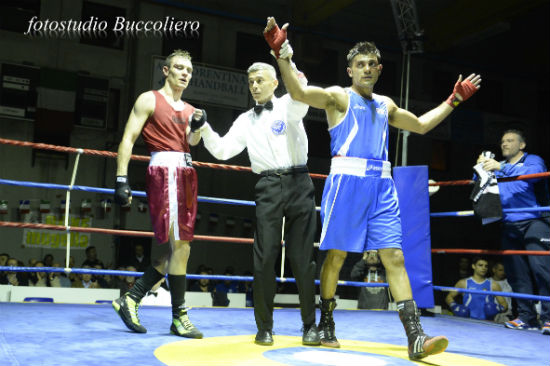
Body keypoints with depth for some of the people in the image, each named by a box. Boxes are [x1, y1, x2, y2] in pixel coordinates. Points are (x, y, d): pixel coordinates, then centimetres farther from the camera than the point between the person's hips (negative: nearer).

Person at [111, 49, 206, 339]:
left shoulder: (190, 110, 21)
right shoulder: (149, 100, 2)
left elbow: (193, 141, 7)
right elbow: (128, 139, -5)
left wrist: (197, 127, -15)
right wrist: (122, 179, -15)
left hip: (186, 174, 8)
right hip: (165, 171, -8)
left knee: (177, 249, 7)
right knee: (180, 246, -11)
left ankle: (130, 300, 14)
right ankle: (179, 317, -2)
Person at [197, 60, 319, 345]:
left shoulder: (289, 105, 9)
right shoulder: (245, 121, 17)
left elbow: (302, 97, -15)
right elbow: (223, 151, 9)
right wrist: (205, 129, -7)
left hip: (298, 184, -2)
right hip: (268, 189, 2)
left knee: (302, 257, 0)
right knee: (264, 257, -3)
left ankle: (310, 325, 12)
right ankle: (264, 327, 8)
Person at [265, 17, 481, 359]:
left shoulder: (386, 105, 23)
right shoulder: (339, 96, 5)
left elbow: (421, 124, 36)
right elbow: (299, 91, -12)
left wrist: (453, 100, 35)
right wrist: (283, 54, -24)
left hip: (381, 184, 5)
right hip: (346, 180, -4)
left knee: (394, 257, -3)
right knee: (336, 254, -1)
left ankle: (416, 337, -5)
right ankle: (326, 326, 15)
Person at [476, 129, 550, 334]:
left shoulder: (533, 160, 8)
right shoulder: (498, 167, 22)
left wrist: (502, 168, -23)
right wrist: (481, 168, -3)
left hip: (533, 222, -5)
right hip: (509, 226, 5)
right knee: (516, 273, 3)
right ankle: (526, 317, 10)